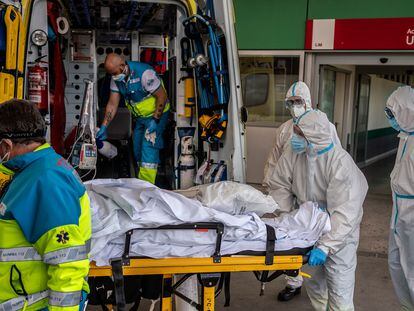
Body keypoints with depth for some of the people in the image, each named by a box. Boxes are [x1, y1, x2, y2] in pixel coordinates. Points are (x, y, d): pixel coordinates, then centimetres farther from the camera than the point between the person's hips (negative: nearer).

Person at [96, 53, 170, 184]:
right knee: (138, 151, 12)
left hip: (156, 114, -8)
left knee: (148, 148, -14)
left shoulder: (144, 73, -28)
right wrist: (104, 126, -8)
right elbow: (112, 103, -2)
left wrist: (155, 120, -24)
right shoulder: (116, 78, -6)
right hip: (140, 117, 8)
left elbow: (162, 96, -23)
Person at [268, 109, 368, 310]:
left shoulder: (340, 162, -30)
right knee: (312, 278, 21)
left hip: (339, 232, -5)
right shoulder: (293, 152, -14)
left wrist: (326, 246, -38)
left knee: (339, 286, -2)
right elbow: (280, 185, -4)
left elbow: (345, 212, -33)